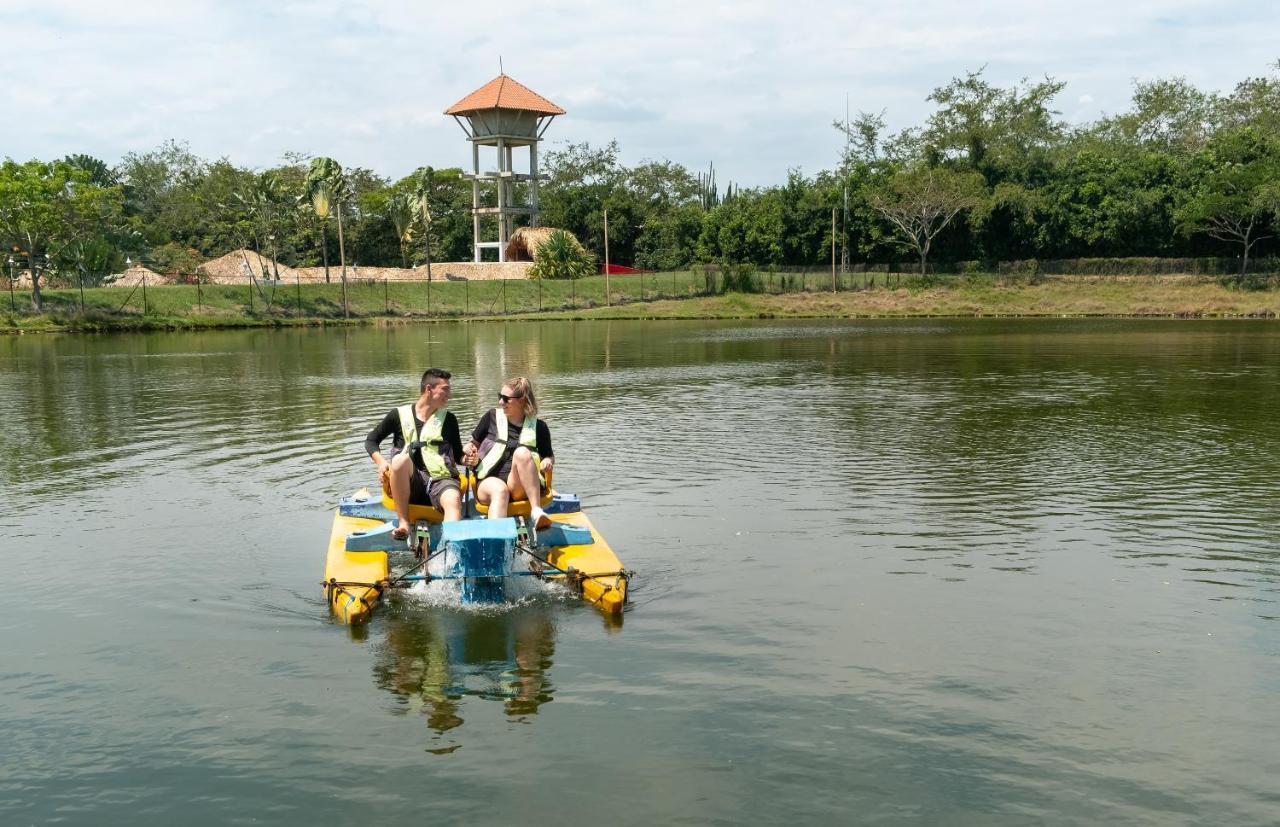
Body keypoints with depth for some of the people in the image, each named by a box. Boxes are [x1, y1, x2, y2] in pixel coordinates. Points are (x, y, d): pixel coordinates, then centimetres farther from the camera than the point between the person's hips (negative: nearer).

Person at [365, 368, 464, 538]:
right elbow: (371, 441, 15)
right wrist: (381, 462, -5)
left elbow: (458, 455, 17)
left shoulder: (448, 419, 13)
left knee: (453, 499, -34)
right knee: (401, 459, -33)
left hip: (441, 479, 1)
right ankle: (403, 523, -29)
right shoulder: (400, 415, 9)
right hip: (409, 483, 0)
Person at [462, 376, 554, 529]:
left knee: (522, 452, -31)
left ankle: (536, 511, -39)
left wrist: (548, 461, -3)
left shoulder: (538, 427, 9)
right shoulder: (492, 417, 11)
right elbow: (473, 443, 23)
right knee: (500, 490, -38)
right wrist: (469, 451, -1)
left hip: (520, 487, 0)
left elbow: (549, 456, 21)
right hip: (489, 481, 0)